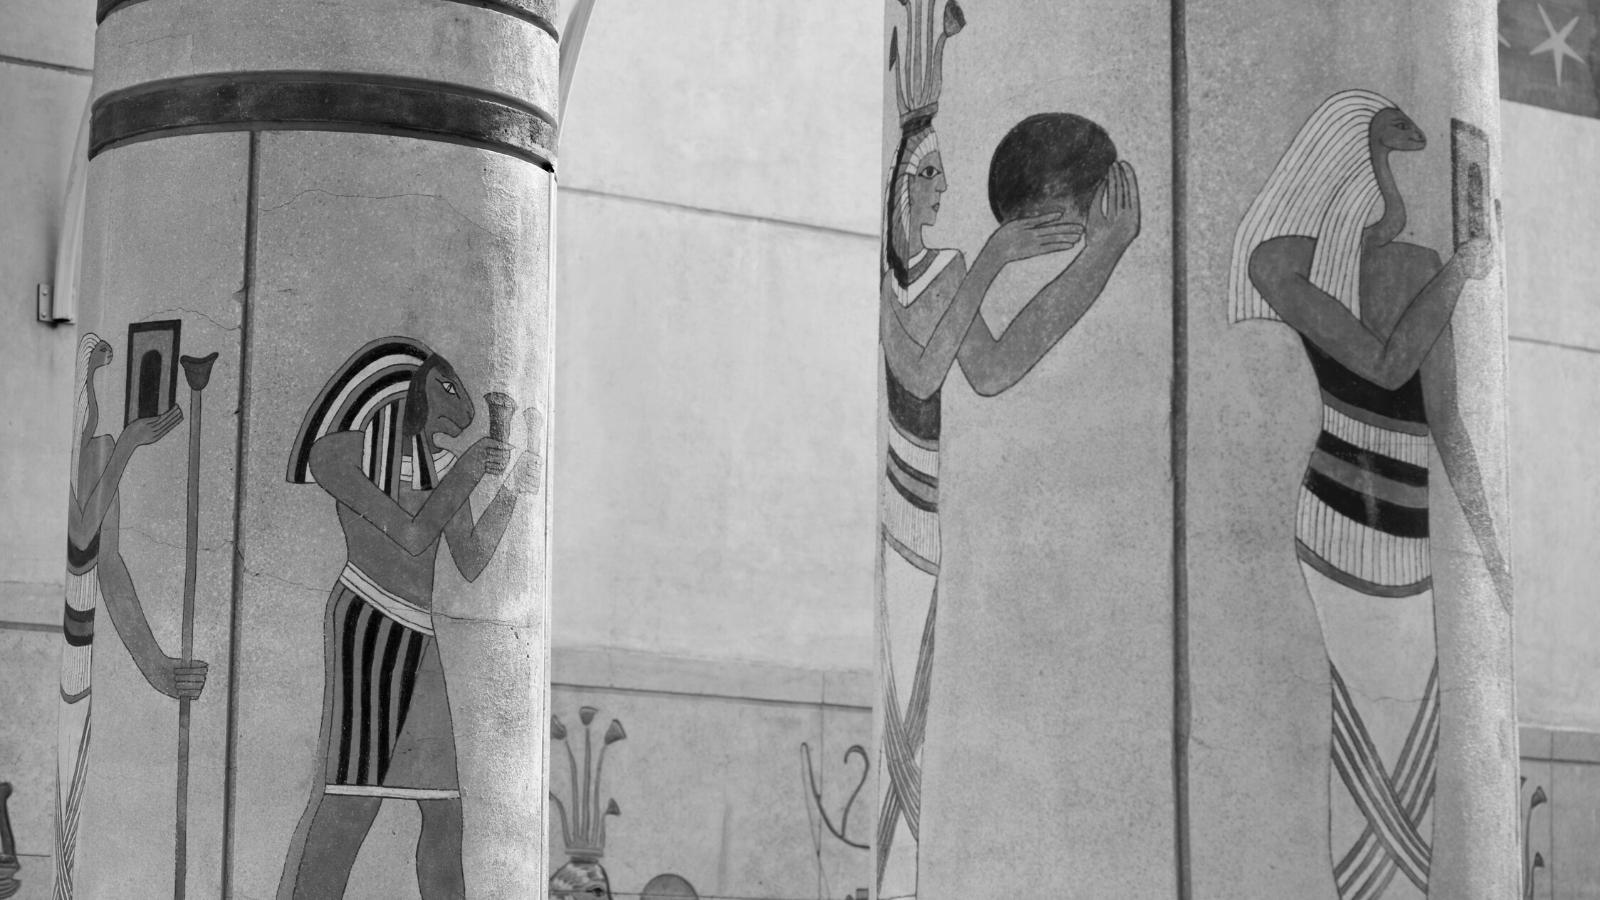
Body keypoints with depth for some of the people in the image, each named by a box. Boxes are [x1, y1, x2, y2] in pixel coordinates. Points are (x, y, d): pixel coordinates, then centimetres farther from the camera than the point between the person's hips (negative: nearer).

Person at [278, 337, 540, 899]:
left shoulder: (443, 465, 20)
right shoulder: (345, 449, 3)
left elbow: (470, 564, 19)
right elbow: (413, 536, -7)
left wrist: (512, 491, 13)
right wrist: (465, 475, 0)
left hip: (420, 640, 7)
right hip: (369, 620, -7)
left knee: (444, 811, 5)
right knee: (350, 801, -19)